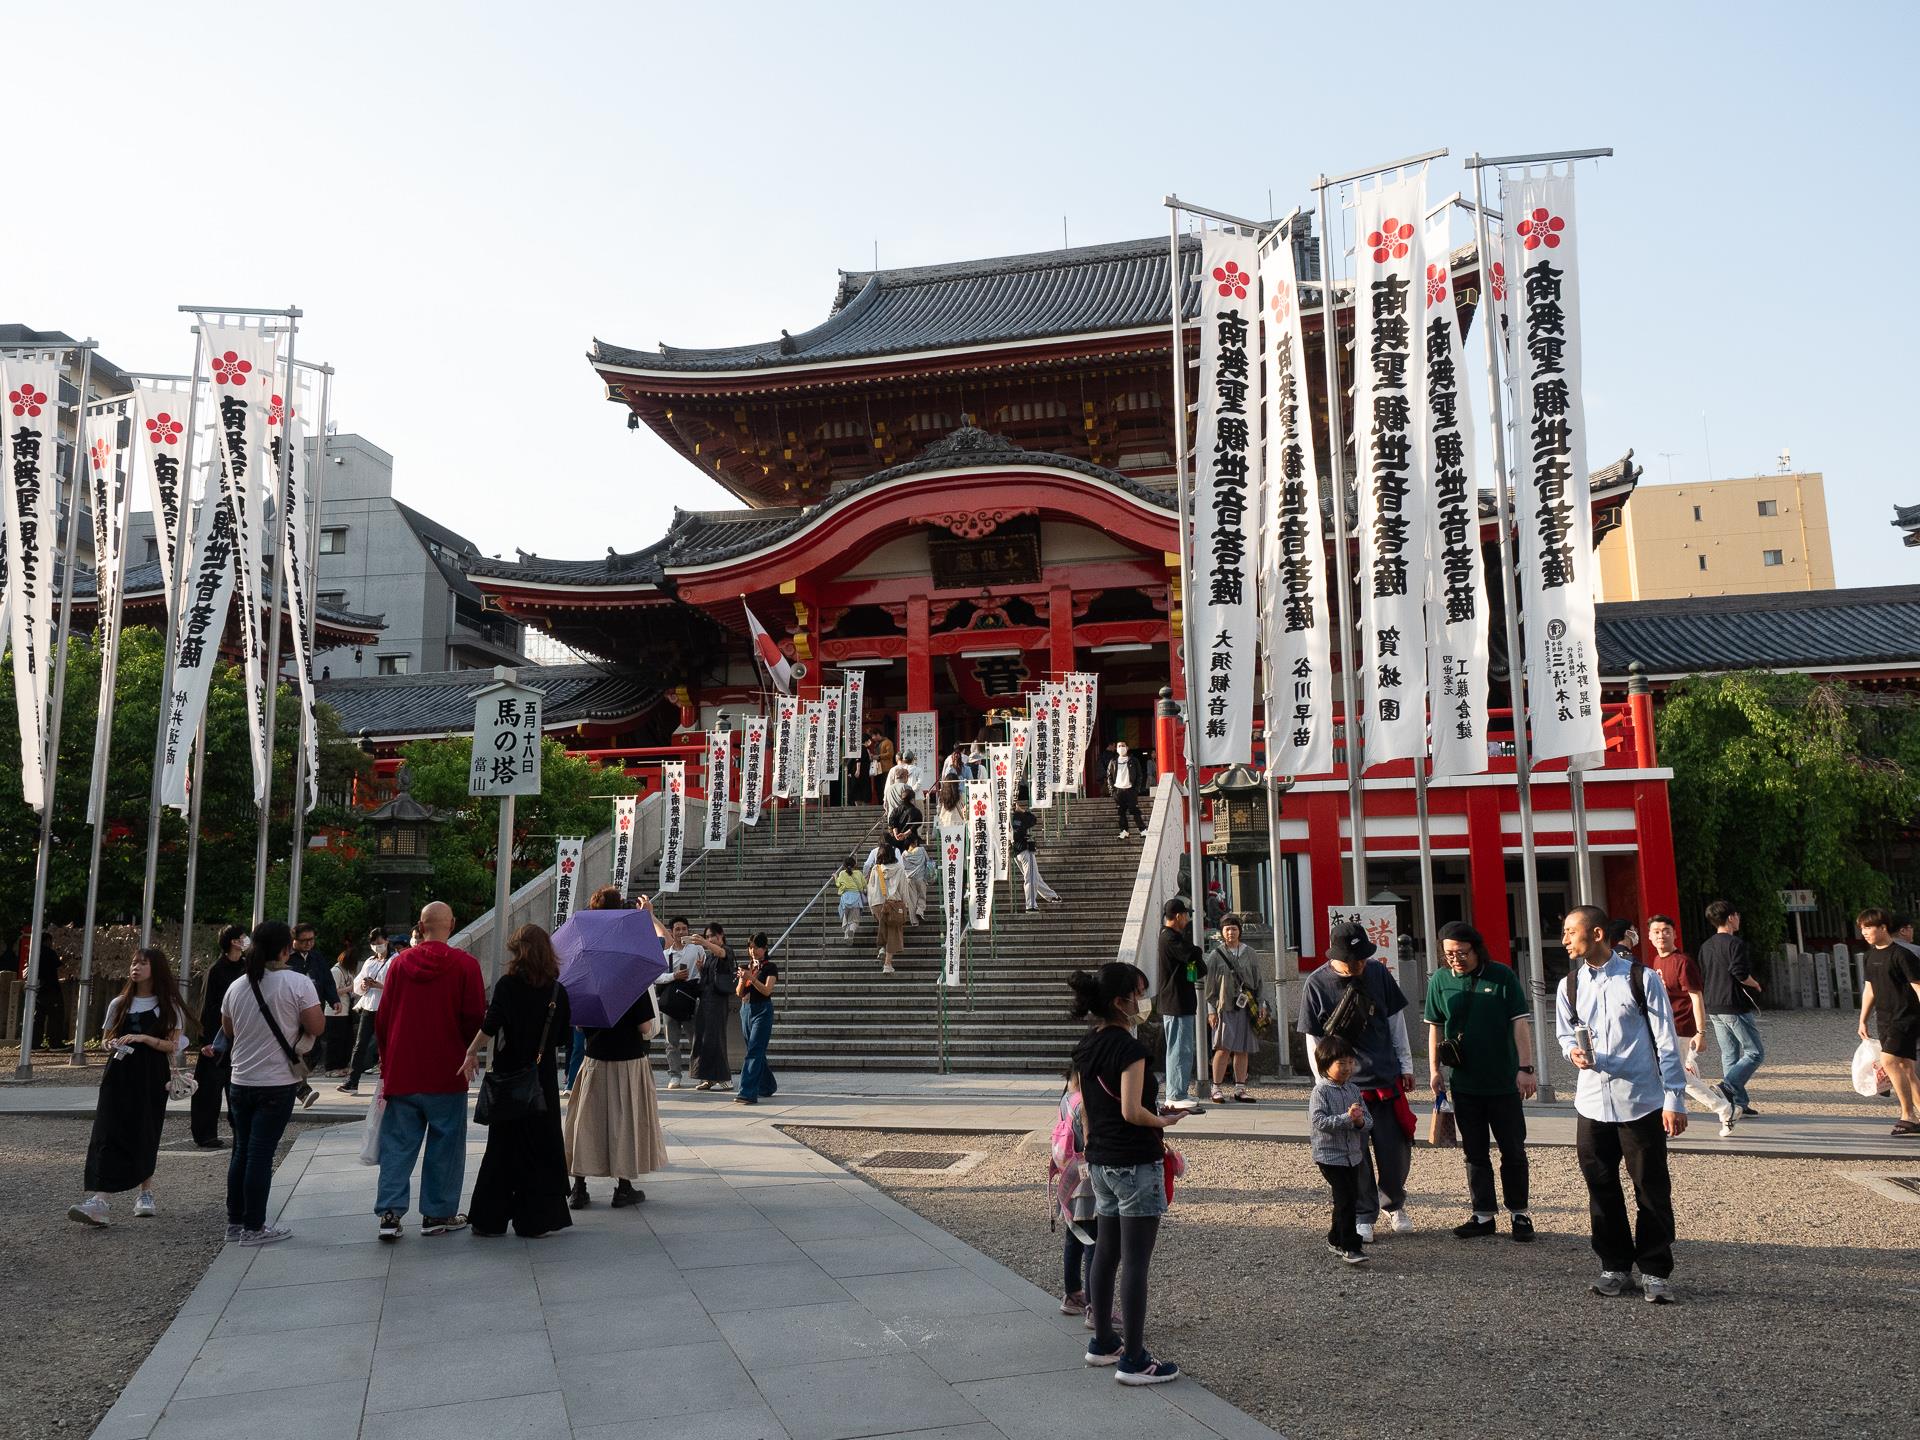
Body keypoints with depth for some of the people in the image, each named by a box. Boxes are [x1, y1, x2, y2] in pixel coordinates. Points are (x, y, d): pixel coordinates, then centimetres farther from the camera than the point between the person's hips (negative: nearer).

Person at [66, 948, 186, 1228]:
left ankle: (146, 1193, 20)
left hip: (151, 1079, -2)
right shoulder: (119, 1004, 10)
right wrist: (112, 1046, -6)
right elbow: (106, 1039, 16)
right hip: (119, 1075, 2)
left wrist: (143, 1038, -18)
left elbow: (172, 1045, -3)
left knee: (145, 1136, 4)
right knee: (107, 1133, -11)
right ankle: (98, 1200, -19)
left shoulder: (168, 1006, 2)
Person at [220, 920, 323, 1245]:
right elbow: (316, 1027, -12)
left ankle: (235, 1221, 23)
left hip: (240, 1081, 5)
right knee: (261, 1152, -1)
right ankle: (253, 1227, 4)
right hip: (277, 1084, -5)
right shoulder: (298, 983, -14)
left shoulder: (236, 987, 4)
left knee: (241, 1150, 15)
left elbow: (228, 1032, 16)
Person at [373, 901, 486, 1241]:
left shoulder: (400, 962, 1)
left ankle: (390, 1213, 6)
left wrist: (386, 1061, 17)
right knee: (445, 1143, 7)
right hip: (446, 1073, -3)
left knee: (397, 1144, 10)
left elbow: (383, 1018, 5)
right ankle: (437, 1214, 13)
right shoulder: (465, 965, -8)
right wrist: (468, 1051, 12)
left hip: (401, 1071, 3)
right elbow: (475, 1019, -8)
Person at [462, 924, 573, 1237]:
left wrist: (472, 1052, -4)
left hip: (508, 1076, -1)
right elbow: (564, 1033, 5)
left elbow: (490, 1025, -16)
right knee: (542, 1146, 8)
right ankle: (536, 1219, 10)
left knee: (502, 1146, 10)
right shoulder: (557, 990, -1)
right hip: (544, 1079, 1)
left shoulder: (507, 984, -7)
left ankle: (490, 1219, 17)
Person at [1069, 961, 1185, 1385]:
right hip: (1135, 1164, -9)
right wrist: (1165, 1120, -5)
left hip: (1100, 1161, 9)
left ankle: (1103, 1343, 29)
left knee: (1105, 1254, 17)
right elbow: (1132, 1111, -22)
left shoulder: (1086, 1047, 7)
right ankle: (1133, 1361, 6)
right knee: (1135, 1262, -1)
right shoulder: (1128, 1047, -19)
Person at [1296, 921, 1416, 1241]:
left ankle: (1394, 1204, 34)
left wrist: (1405, 1065, 12)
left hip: (1387, 1078, 2)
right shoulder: (1316, 984, -9)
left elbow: (1396, 1021, 10)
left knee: (1396, 1149, 9)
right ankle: (1363, 1216, 21)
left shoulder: (1378, 972, -1)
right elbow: (1314, 1040, -3)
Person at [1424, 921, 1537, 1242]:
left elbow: (1520, 1023, -7)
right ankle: (1483, 1215, 20)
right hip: (1463, 1083, 2)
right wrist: (1434, 1069, 4)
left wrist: (1525, 1068, -13)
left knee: (1513, 1151, 7)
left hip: (1504, 1082, -2)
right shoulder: (1440, 980, -1)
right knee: (1475, 1153, 10)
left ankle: (1519, 1213, 22)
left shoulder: (1502, 976, -8)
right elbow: (1435, 1026, 8)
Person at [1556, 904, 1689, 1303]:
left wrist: (1674, 1099, -7)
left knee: (1651, 1189, 4)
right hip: (1592, 1103, 4)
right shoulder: (1569, 986, 5)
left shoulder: (1642, 978, -7)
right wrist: (1573, 1050, -7)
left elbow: (1666, 1041, -5)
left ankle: (1655, 1271, 17)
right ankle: (1615, 1267, 23)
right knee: (1601, 1188, 9)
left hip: (1641, 1102, -4)